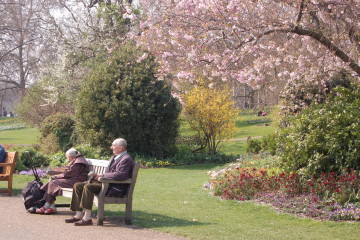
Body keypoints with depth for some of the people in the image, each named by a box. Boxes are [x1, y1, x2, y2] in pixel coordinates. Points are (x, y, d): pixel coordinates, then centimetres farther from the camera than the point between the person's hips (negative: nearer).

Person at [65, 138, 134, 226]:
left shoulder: (126, 159, -11)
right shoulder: (114, 157, 22)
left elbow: (120, 175, -25)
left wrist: (101, 176, -18)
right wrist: (97, 176, 4)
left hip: (116, 188, -11)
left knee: (88, 187, -31)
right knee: (77, 185, 2)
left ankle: (87, 218, -28)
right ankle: (78, 215, -2)